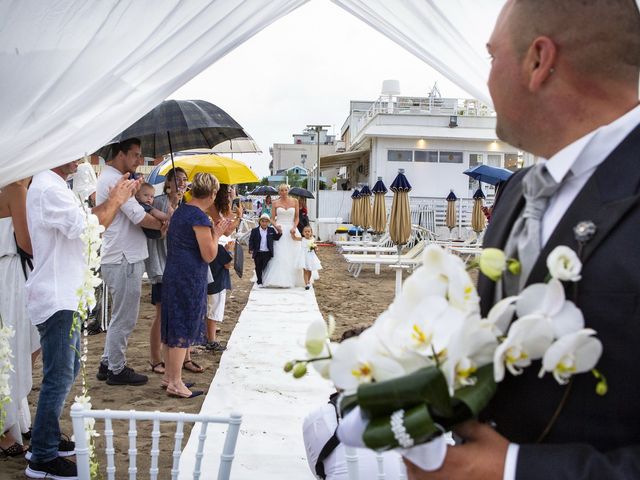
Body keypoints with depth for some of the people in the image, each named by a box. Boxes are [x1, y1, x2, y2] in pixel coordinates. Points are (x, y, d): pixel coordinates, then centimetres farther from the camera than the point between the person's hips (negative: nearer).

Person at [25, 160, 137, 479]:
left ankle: (48, 439, 30)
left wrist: (115, 199, 8)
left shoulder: (54, 186, 16)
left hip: (65, 296, 11)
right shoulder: (49, 189, -18)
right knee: (59, 378, -4)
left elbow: (85, 223, 17)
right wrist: (115, 201, -11)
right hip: (57, 300, -11)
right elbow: (87, 228, -25)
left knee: (68, 371, 18)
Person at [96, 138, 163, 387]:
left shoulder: (109, 177, 17)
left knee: (121, 316, 20)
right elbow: (140, 218, -21)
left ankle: (107, 364, 27)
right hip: (123, 260, -11)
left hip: (119, 258, 11)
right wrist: (163, 225, -5)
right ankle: (117, 370, 10)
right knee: (124, 318, 0)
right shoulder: (114, 180, -17)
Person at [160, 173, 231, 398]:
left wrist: (212, 231, 16)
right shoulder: (200, 217, -18)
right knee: (185, 329, -2)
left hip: (173, 276, 9)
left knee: (175, 326, 17)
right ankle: (175, 383, 5)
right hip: (189, 279, -9)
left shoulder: (180, 211, 11)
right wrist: (216, 234, -2)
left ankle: (169, 375, 26)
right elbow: (209, 255, -15)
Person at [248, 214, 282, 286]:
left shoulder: (271, 230, 4)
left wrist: (279, 233, -9)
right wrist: (251, 249, -11)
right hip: (257, 253, 0)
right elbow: (251, 241, -1)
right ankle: (259, 282, 21)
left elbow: (276, 238, 8)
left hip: (267, 253, 0)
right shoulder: (254, 230, -1)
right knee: (258, 268, 9)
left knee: (265, 268, 1)